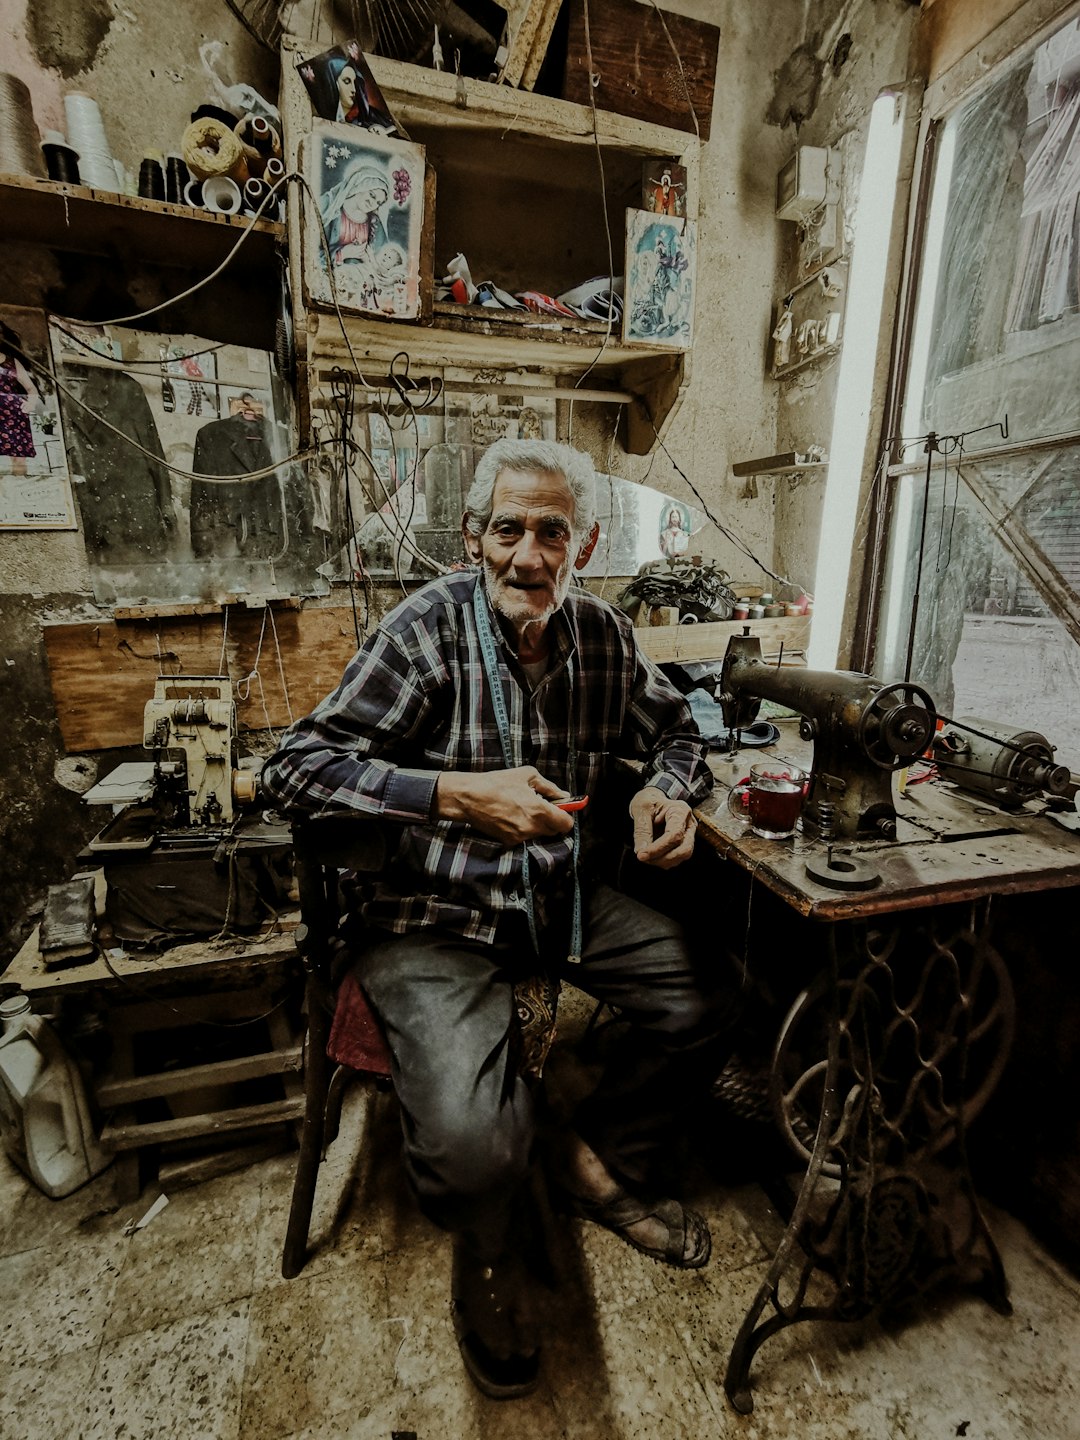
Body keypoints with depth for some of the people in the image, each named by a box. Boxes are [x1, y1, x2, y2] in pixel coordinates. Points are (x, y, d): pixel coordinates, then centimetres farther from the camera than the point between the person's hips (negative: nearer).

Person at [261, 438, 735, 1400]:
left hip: (566, 897, 6)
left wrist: (668, 791, -8)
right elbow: (293, 768, -19)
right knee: (470, 1145, -22)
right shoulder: (430, 630, -15)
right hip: (437, 918, -5)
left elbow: (673, 728, 16)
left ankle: (604, 1162, 30)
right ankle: (488, 1256, 20)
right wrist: (458, 795, -30)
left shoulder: (602, 633, 2)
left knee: (706, 1006, -1)